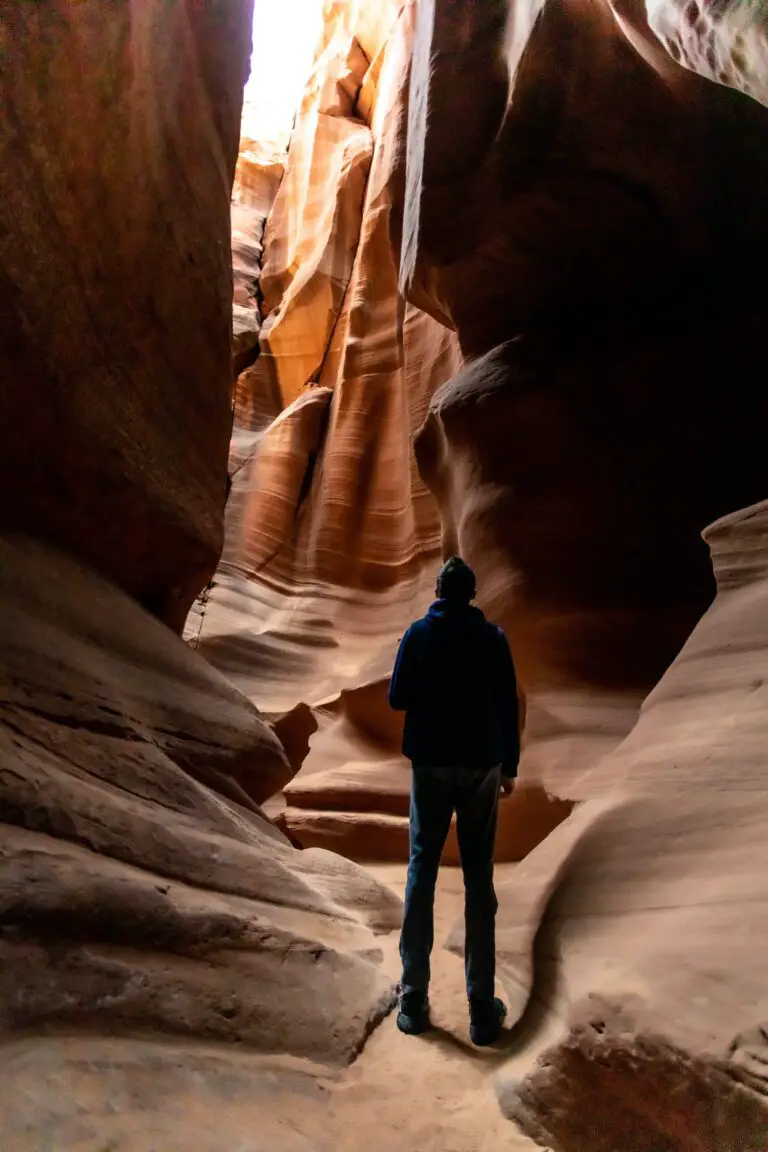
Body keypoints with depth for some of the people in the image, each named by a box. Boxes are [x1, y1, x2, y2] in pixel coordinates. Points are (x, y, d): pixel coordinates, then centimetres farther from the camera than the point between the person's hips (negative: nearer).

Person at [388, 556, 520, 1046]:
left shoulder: (419, 634, -2)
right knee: (479, 878, 6)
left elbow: (397, 699, -1)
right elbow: (508, 707, 0)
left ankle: (414, 999, 11)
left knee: (422, 871, 9)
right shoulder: (493, 637, 0)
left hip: (431, 763, 0)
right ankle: (483, 1008, 9)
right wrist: (510, 767, 9)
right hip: (481, 765, 1)